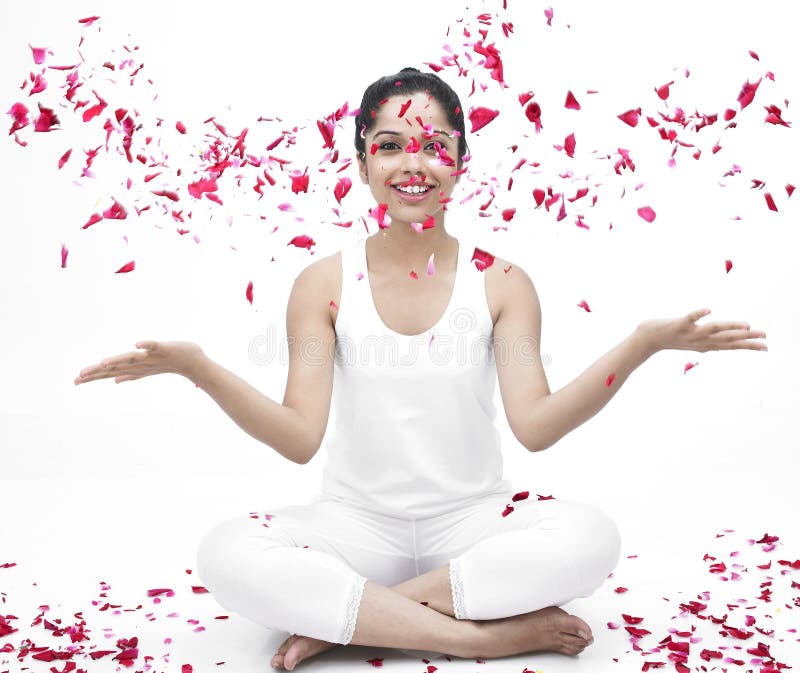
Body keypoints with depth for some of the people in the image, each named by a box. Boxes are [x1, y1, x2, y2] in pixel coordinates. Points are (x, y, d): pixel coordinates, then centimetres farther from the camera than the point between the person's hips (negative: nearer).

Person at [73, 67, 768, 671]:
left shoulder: (502, 284, -2)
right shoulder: (323, 284, -2)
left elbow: (535, 425, -13)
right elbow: (301, 438, -10)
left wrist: (643, 343, -25)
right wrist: (197, 366, -24)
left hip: (471, 519, 1)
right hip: (359, 521, 0)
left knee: (589, 535, -29)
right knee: (227, 555, -27)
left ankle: (343, 617, -18)